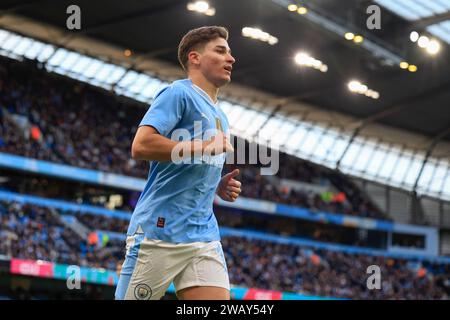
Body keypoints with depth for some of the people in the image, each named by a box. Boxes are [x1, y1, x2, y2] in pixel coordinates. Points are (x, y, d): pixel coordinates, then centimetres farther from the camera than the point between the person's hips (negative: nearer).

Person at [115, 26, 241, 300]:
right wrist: (205, 146, -15)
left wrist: (219, 188, 10)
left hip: (205, 237, 8)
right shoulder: (179, 93, -3)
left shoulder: (220, 117, 23)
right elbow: (141, 145, -17)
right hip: (159, 230, -7)